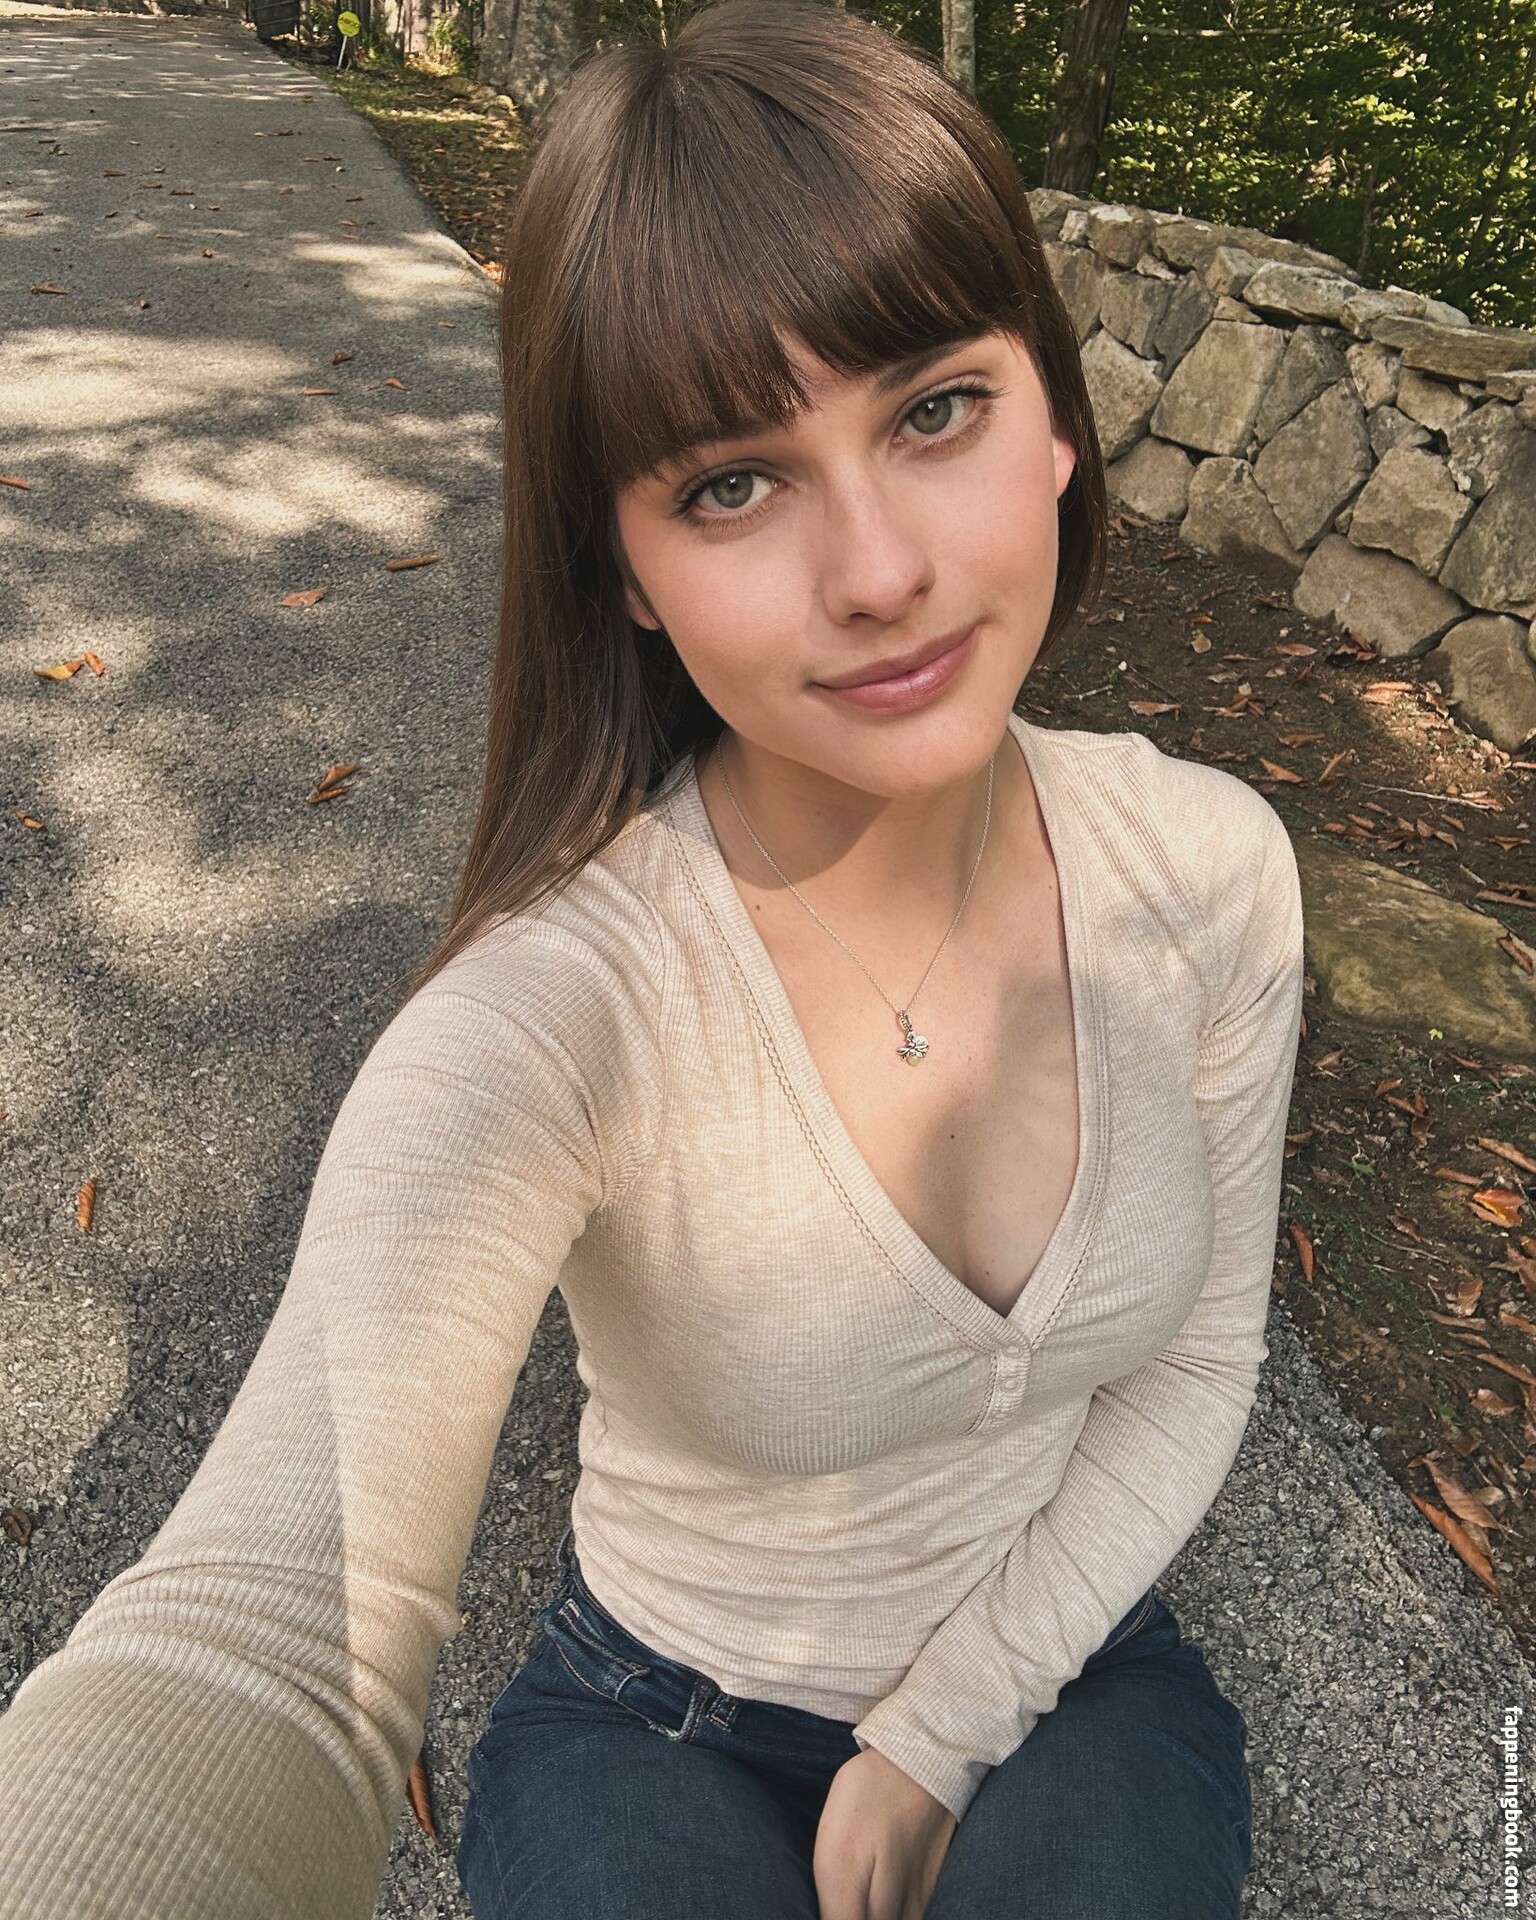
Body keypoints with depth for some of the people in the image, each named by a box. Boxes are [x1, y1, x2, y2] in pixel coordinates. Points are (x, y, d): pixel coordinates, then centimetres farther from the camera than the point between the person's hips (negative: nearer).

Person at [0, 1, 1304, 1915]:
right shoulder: (554, 1011, -30)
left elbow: (1194, 1362, -6)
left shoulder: (1207, 866, -17)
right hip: (664, 1721, -2)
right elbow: (266, 1627, -42)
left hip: (1060, 1664, 3)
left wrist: (936, 1739, -10)